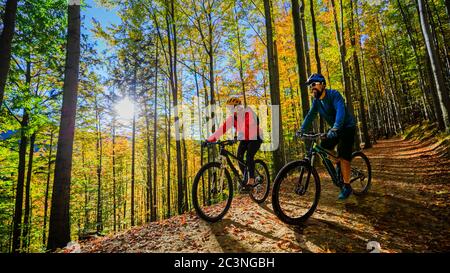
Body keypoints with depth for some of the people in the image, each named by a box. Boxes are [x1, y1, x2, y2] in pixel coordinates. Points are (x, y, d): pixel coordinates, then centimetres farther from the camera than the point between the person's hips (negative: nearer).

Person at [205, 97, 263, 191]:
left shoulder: (248, 113, -24)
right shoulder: (232, 118, -7)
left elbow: (248, 126, -43)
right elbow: (222, 129, -17)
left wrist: (238, 136, -60)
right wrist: (209, 139, -28)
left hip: (255, 138, -6)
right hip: (244, 139, 6)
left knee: (249, 156, -25)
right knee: (239, 157, -11)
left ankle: (251, 181, -15)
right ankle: (246, 178, 7)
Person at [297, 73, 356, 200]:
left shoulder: (334, 94, -23)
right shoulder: (316, 101, -1)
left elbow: (340, 111, -38)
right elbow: (310, 115, -6)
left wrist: (335, 128, -53)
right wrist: (302, 129, -20)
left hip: (347, 127, -7)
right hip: (334, 129, 7)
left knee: (344, 156, -14)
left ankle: (347, 187, -4)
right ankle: (339, 162, 20)